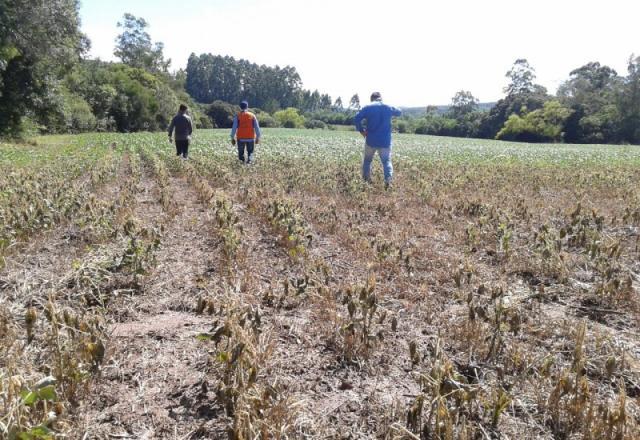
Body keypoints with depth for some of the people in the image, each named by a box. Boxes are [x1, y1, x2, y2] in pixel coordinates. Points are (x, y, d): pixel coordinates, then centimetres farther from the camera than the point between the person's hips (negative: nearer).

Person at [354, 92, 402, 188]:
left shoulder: (368, 108, -3)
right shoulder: (389, 108, 4)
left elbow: (356, 118, -12)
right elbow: (399, 112, 24)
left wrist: (361, 130, -2)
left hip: (371, 140, -1)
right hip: (385, 141, 1)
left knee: (367, 160, 17)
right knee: (386, 161, 5)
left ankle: (366, 180, 20)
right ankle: (388, 179, -17)